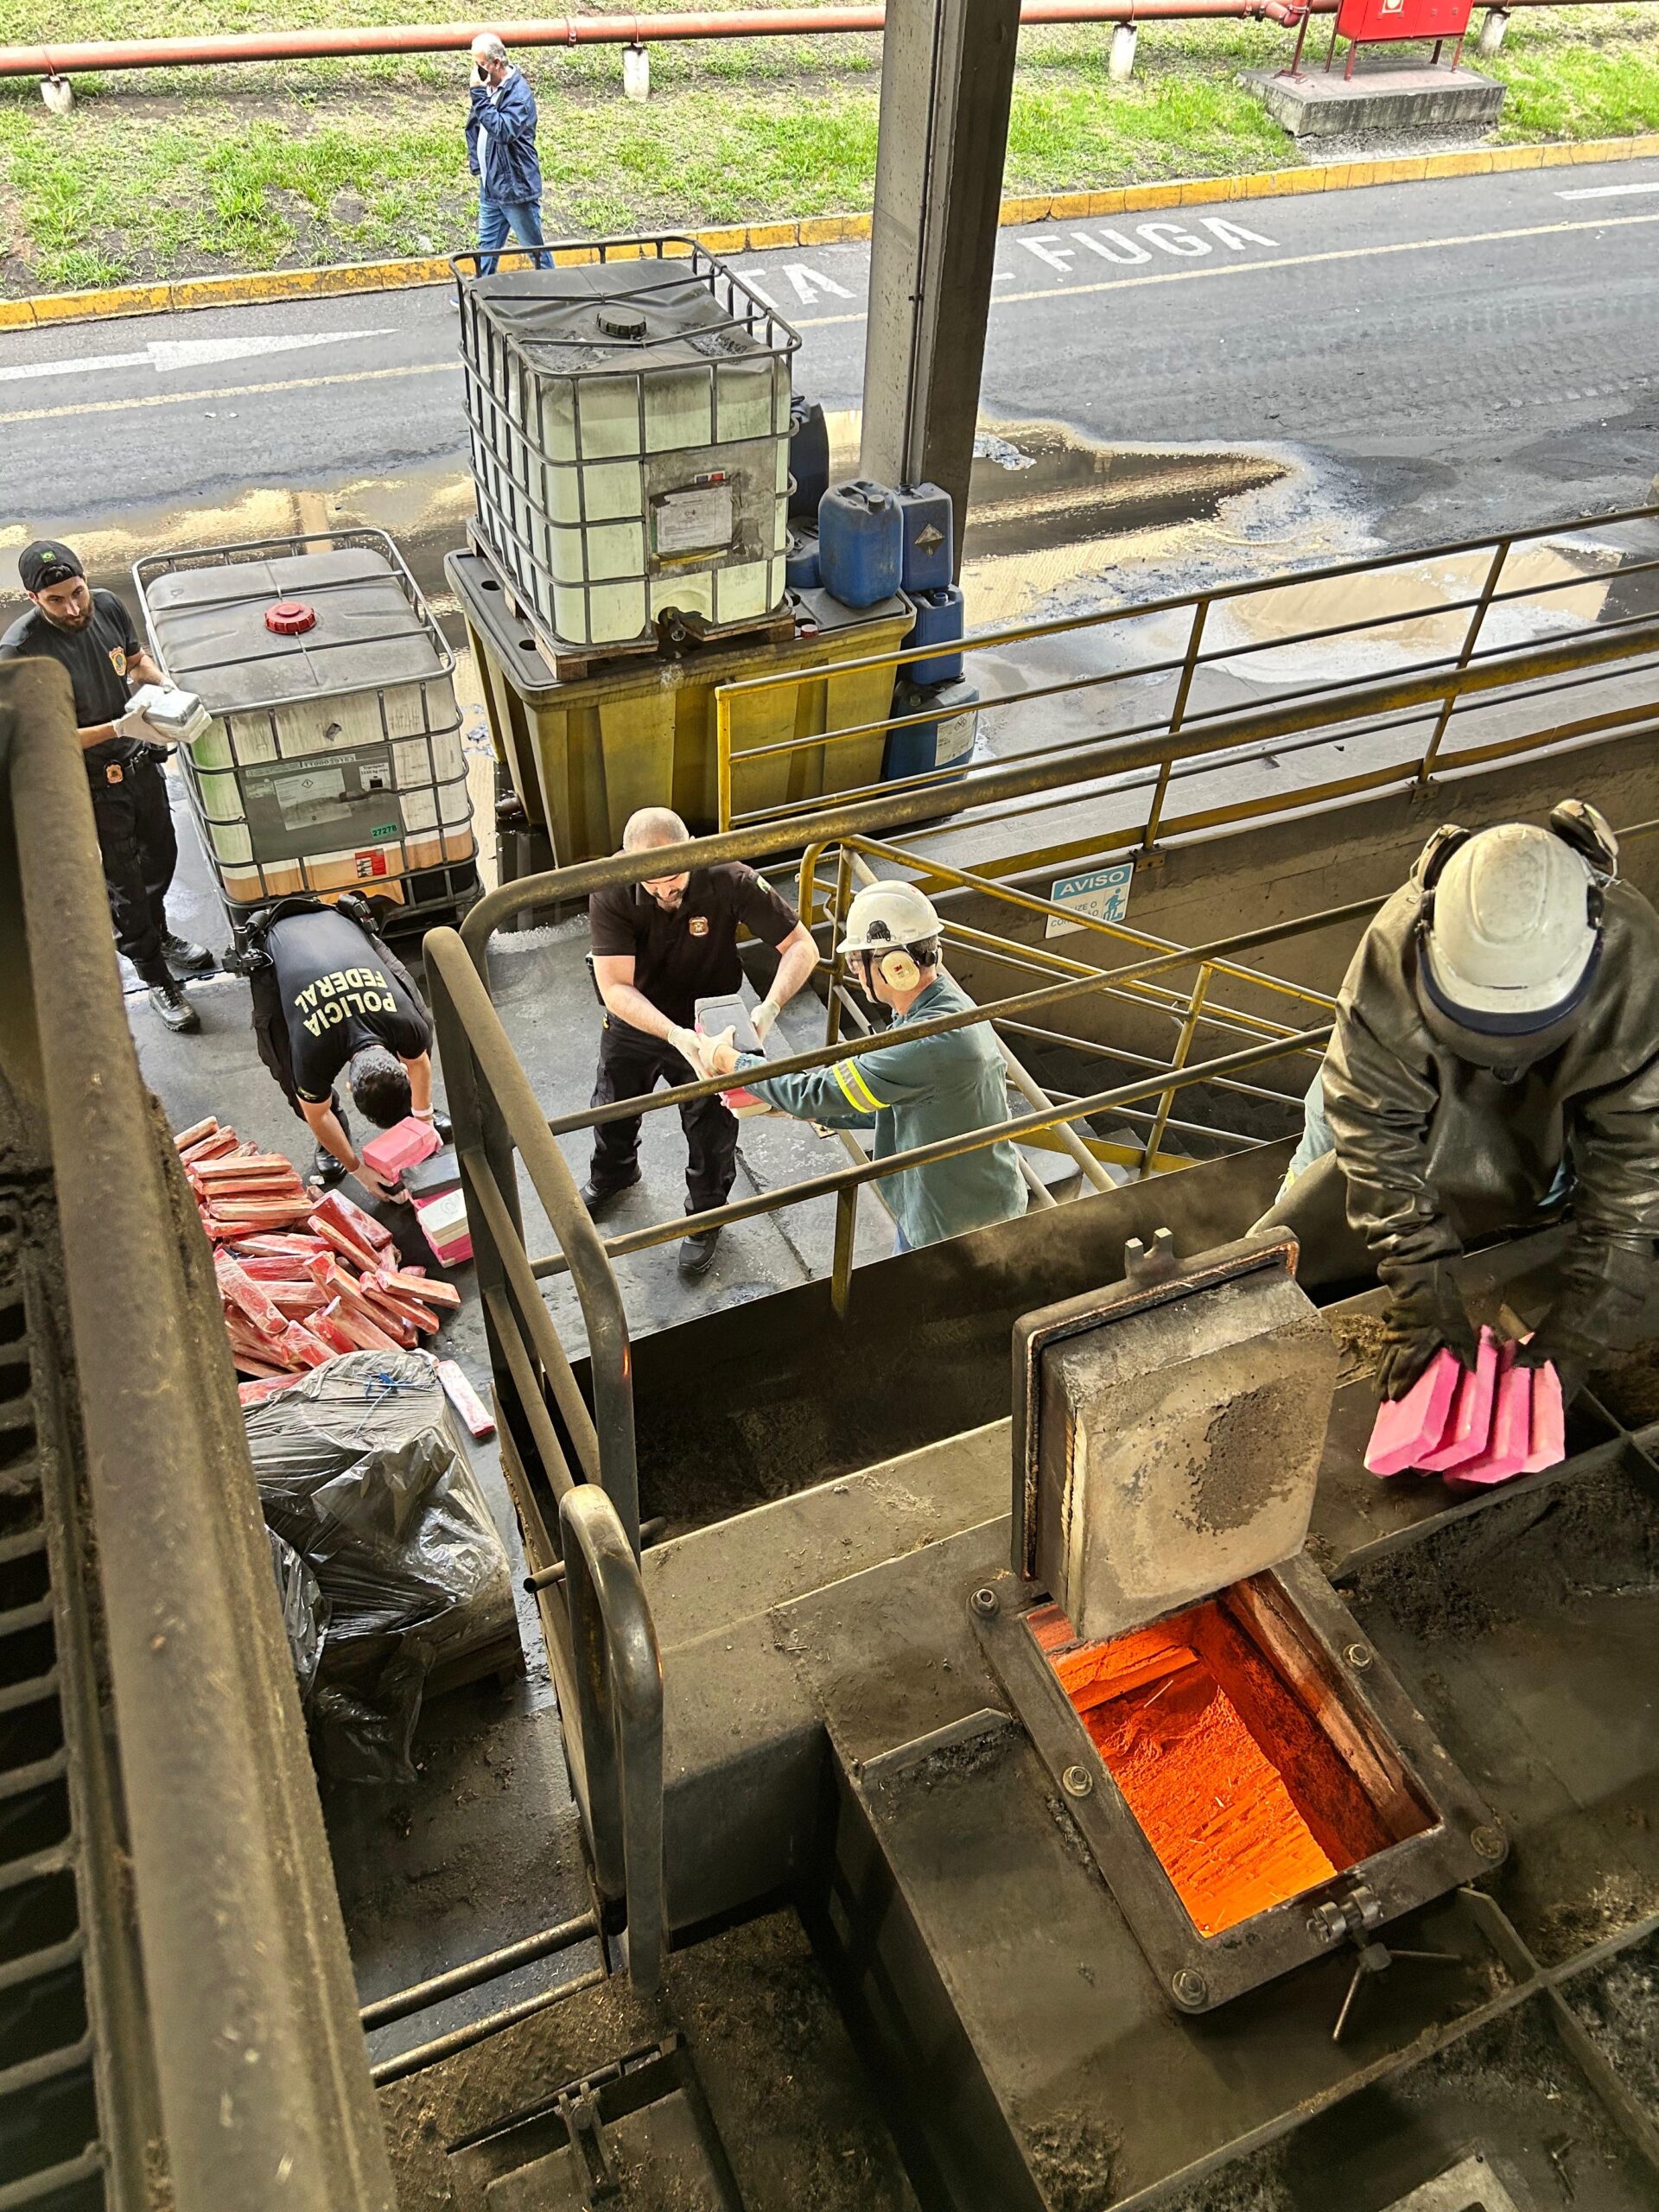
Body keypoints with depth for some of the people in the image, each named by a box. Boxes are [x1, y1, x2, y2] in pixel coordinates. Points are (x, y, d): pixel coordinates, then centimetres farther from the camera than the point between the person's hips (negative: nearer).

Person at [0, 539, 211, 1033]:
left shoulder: (107, 606, -10)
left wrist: (163, 685, -11)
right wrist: (119, 728, -34)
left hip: (140, 761, 6)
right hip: (91, 784, -6)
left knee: (161, 856, 25)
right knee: (123, 882, 9)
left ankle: (155, 933, 53)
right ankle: (156, 978, 27)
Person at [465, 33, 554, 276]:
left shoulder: (519, 93, -17)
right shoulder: (489, 86, 7)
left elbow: (502, 130, -31)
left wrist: (479, 95, -28)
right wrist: (475, 163, 10)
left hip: (515, 187, -8)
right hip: (490, 186, 8)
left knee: (536, 249, 4)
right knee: (486, 248, 16)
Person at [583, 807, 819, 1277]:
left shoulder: (729, 880, -31)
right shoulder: (612, 893, -30)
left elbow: (802, 947, -25)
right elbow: (615, 987, -33)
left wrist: (769, 1008, -42)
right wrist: (674, 1034, -48)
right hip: (633, 1023, 2)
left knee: (712, 1133, 15)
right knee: (612, 1111, 27)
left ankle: (705, 1216, 45)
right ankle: (612, 1174, 61)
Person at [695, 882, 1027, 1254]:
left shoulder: (932, 1043, -34)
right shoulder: (945, 1005, 0)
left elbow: (819, 1093, -27)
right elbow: (880, 1107, 9)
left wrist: (727, 1060, -13)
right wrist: (790, 1105, 4)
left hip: (957, 1229, -9)